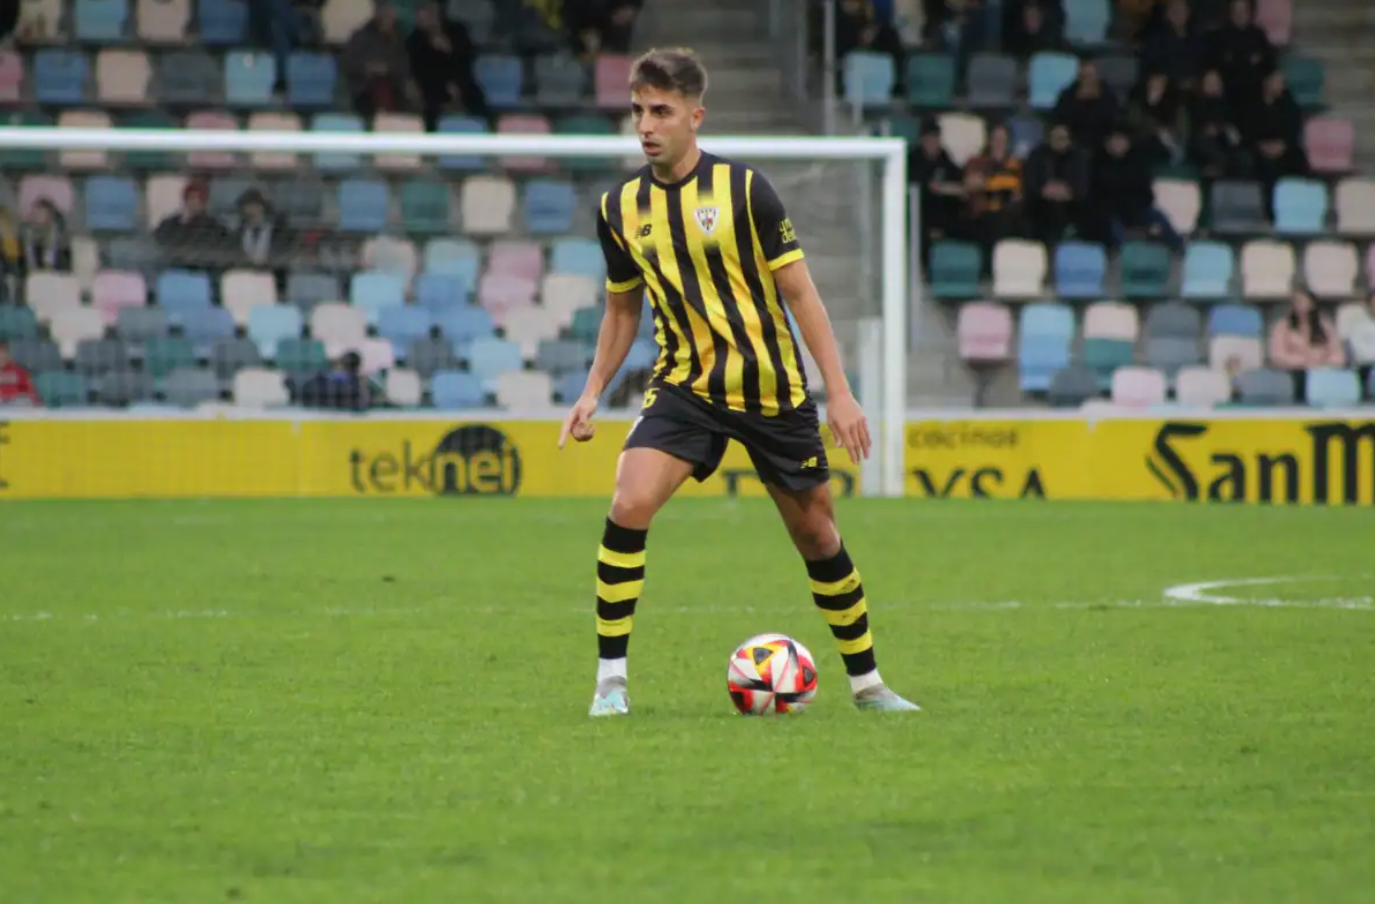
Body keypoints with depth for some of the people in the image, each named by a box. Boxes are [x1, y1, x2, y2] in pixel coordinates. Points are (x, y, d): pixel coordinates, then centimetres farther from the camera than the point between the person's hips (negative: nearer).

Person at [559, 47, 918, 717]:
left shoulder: (743, 188, -10)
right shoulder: (620, 208, 1)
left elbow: (799, 292, -7)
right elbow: (623, 309, 16)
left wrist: (839, 392, -11)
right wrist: (592, 392, 5)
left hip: (773, 389, -2)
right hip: (685, 385, 2)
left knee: (817, 535, 7)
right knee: (628, 507, -21)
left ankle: (866, 681, 26)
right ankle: (610, 679, -13)